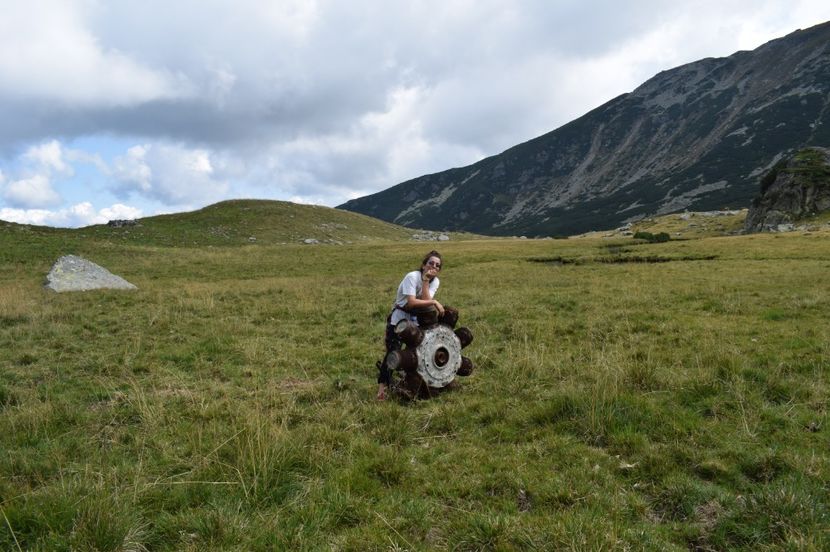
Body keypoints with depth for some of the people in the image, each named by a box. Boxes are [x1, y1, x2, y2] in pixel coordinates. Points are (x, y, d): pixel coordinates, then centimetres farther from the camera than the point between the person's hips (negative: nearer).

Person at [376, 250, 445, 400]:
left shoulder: (435, 281, -4)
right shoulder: (412, 277, -21)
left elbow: (425, 303, -20)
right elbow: (411, 302, -32)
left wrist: (425, 281, -25)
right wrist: (434, 302, -28)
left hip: (417, 320, 6)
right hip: (398, 319, -6)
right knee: (393, 353, -12)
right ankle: (382, 386, -1)